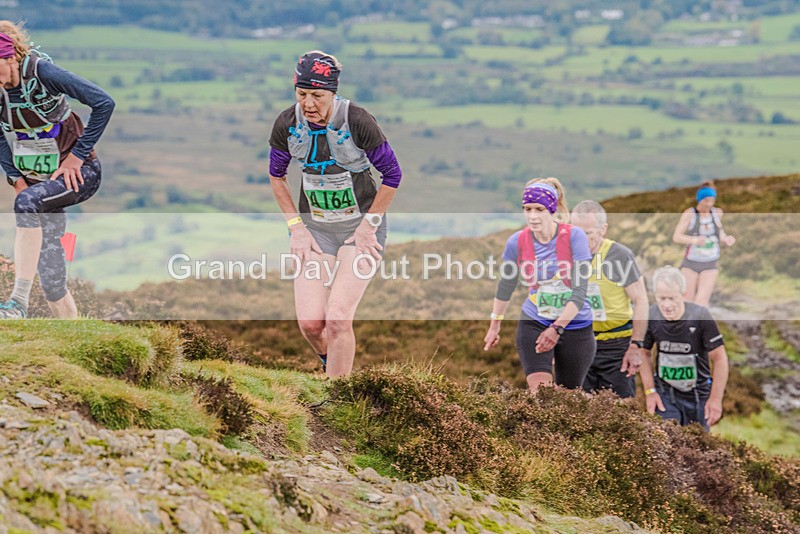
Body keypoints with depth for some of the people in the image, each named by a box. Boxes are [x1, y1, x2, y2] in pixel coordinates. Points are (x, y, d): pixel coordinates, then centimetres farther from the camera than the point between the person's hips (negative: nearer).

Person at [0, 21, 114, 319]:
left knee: (27, 204, -35)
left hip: (78, 172, -6)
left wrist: (77, 155, -18)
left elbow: (104, 103, -20)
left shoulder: (42, 72, -20)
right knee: (50, 276, 1)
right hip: (38, 181, 6)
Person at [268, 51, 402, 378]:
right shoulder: (287, 124, -10)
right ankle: (330, 363, 28)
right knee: (310, 323, -8)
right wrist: (296, 226, 1)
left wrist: (367, 227, -9)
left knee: (338, 318, -18)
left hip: (361, 225, -3)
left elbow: (392, 175, -9)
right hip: (314, 227, 3)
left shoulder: (357, 121, -20)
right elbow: (276, 176, 8)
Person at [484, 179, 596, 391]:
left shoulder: (574, 236, -14)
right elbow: (506, 285, 10)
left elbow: (580, 291, -17)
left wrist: (557, 328, -26)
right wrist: (495, 326, 18)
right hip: (534, 324, 1)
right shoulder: (517, 242, -7)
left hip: (576, 327, -1)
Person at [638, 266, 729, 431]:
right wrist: (649, 391, 0)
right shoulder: (650, 316, -12)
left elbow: (719, 357, -12)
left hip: (699, 394, -1)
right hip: (665, 394, 1)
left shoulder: (700, 315, -20)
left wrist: (716, 398, -11)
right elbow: (643, 353, 5)